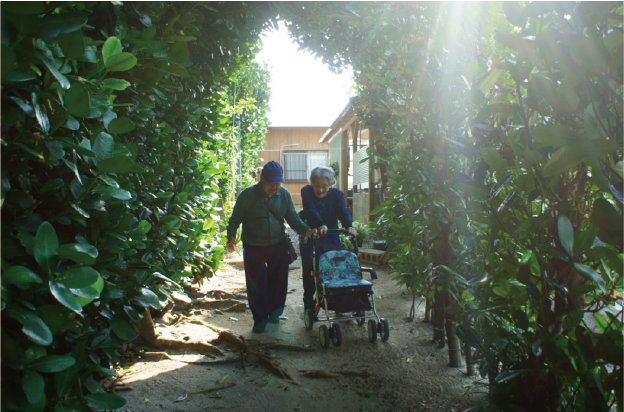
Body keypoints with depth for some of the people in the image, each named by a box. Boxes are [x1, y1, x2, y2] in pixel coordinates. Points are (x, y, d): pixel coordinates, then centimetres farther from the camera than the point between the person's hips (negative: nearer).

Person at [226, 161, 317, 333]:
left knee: (279, 281, 10)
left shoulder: (284, 195, -1)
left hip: (278, 246, 3)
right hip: (253, 247, -3)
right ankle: (260, 319, 20)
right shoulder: (247, 195, -11)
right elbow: (235, 220, -5)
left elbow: (293, 218, 4)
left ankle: (274, 312, 32)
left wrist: (306, 230, -14)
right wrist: (231, 237, -21)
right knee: (256, 285, 4)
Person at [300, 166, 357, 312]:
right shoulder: (306, 191, -12)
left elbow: (343, 211, -19)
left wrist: (349, 225, -40)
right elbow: (311, 212, -27)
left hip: (331, 241, 2)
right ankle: (309, 308, 18)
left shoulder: (337, 194, -5)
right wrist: (320, 225, -46)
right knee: (309, 274, 5)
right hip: (310, 240, -1)